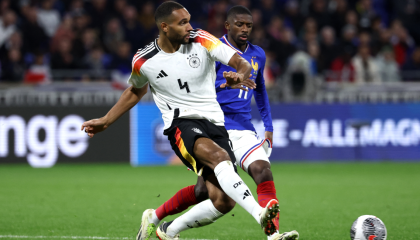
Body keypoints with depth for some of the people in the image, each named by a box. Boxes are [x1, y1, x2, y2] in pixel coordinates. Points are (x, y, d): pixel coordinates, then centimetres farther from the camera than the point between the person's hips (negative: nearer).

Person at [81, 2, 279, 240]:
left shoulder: (200, 40, -1)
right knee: (220, 156, -36)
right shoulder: (143, 61, 1)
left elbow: (242, 63, -7)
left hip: (215, 123, 3)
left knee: (223, 202, -8)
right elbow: (136, 91, 23)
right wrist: (106, 121, 26)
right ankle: (259, 213, -51)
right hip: (181, 124, -3)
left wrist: (239, 75, -31)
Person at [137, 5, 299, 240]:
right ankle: (153, 218, 15)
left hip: (244, 130, 5)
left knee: (264, 174, -19)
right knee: (204, 190, -7)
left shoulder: (258, 55, 14)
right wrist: (228, 83, -30)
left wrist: (269, 126, 25)